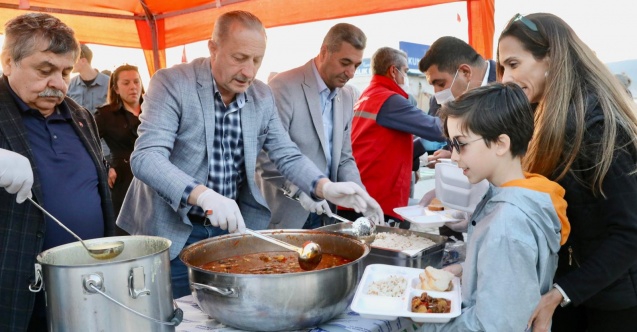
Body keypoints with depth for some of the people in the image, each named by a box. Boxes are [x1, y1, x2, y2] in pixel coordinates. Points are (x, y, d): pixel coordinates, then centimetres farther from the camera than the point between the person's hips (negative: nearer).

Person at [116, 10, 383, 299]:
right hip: (173, 232, -4)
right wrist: (202, 194, -41)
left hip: (232, 227, 5)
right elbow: (145, 157, -24)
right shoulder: (171, 83, -15)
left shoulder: (263, 96, 1)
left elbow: (287, 155, 3)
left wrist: (326, 187, -17)